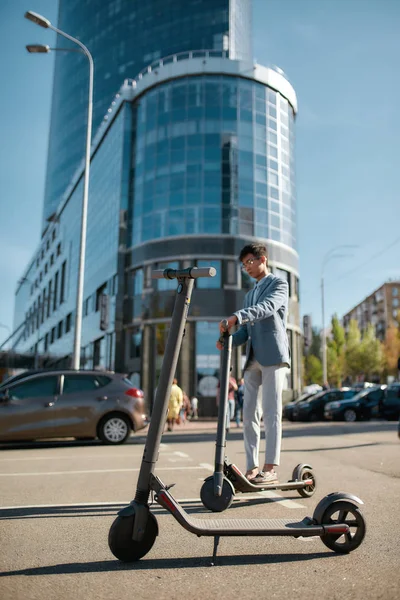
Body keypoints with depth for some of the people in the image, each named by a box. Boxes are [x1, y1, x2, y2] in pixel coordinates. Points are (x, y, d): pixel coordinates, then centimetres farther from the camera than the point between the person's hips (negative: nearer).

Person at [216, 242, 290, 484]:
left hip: (273, 355, -7)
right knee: (249, 414, 2)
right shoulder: (250, 295, 27)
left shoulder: (279, 284, 5)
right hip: (253, 359, 7)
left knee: (271, 411, -10)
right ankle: (252, 467, 6)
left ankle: (271, 468, -8)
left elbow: (268, 307, -17)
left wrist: (237, 316, -32)